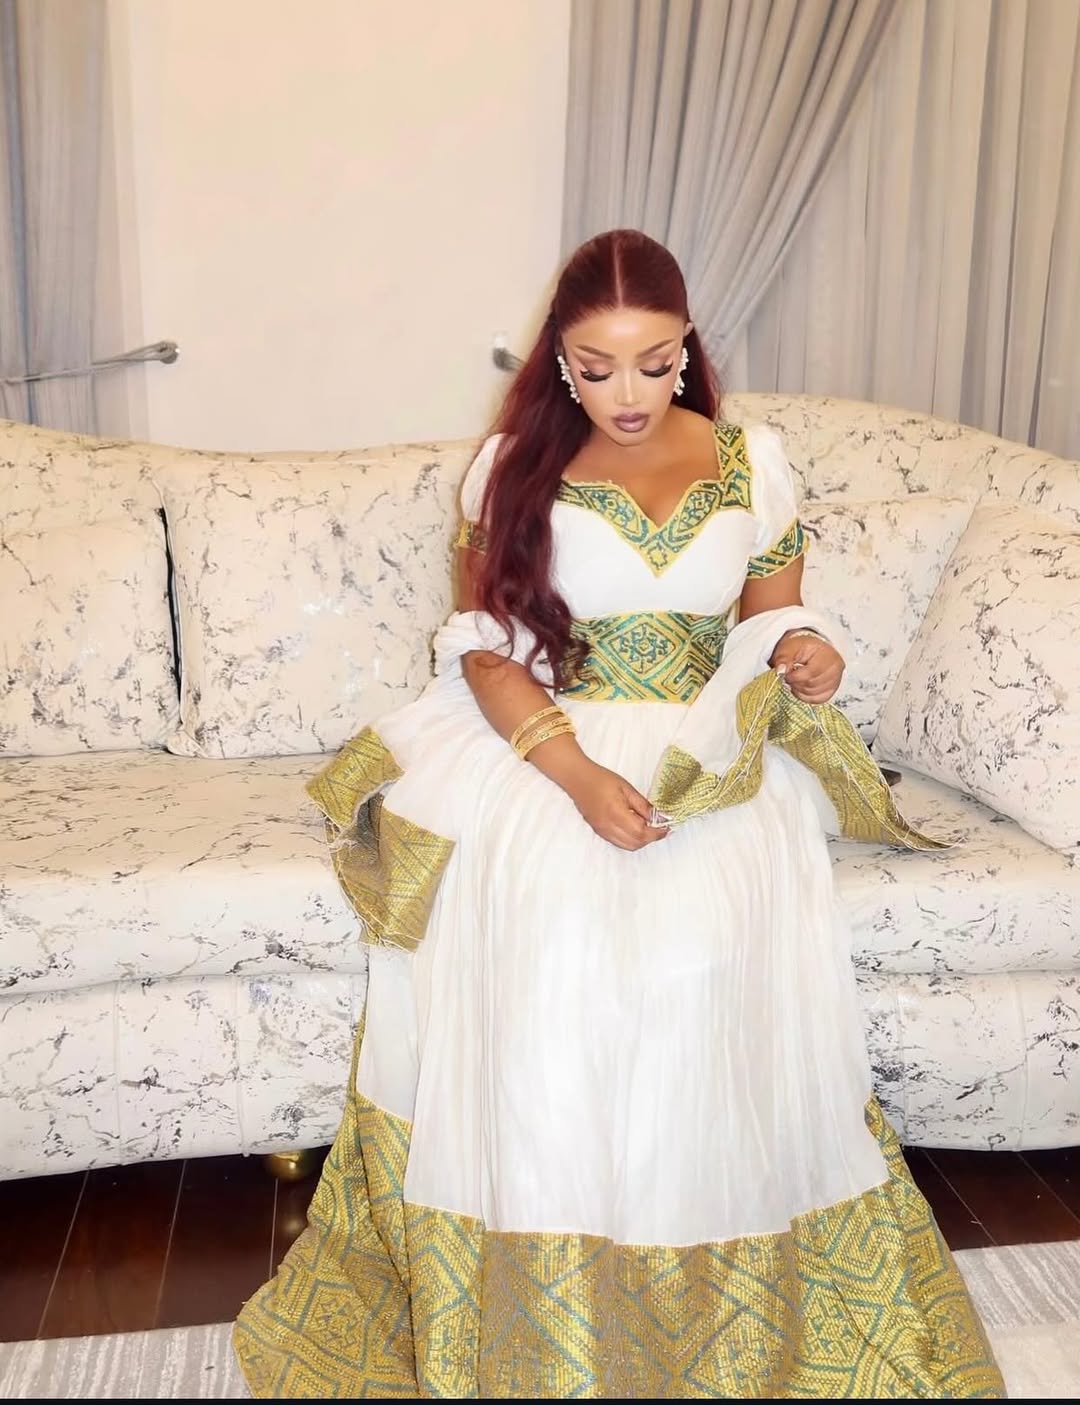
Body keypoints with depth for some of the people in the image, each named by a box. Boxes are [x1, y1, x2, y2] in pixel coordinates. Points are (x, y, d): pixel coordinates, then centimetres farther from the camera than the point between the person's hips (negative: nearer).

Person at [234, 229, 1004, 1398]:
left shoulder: (753, 460, 7)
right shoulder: (513, 464, 1)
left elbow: (773, 622, 14)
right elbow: (483, 651, -4)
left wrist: (807, 657, -12)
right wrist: (578, 773, -20)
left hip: (711, 755, 1)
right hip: (541, 749, -1)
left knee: (712, 953, -30)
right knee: (547, 958, -31)